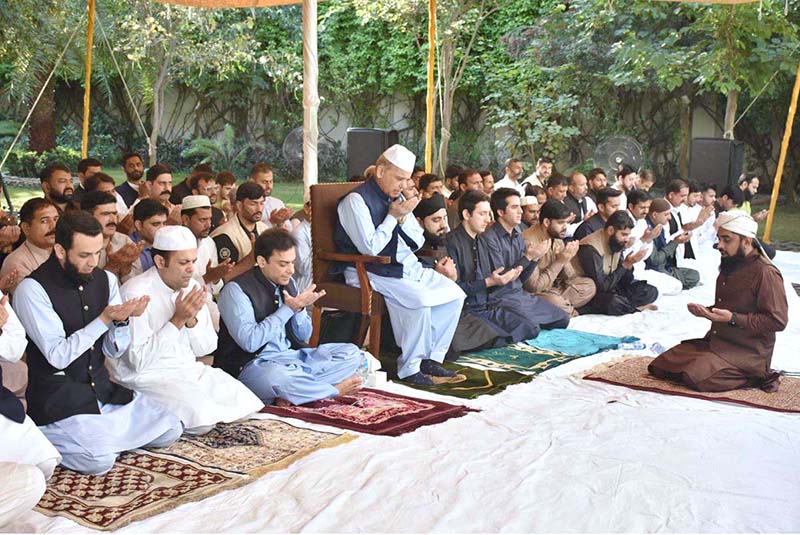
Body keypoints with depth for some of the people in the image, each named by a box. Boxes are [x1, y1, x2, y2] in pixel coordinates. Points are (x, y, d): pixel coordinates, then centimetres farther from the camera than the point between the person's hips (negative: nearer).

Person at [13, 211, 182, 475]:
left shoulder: (106, 280, 3)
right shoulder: (33, 289, -14)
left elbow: (114, 351, 4)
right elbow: (58, 356, -18)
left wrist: (122, 320, -17)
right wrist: (104, 319, -25)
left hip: (103, 389, 6)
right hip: (58, 399, -6)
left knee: (170, 430, -2)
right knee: (100, 460, -26)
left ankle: (103, 434, 15)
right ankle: (49, 436, 2)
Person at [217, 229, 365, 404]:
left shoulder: (287, 283, 11)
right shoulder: (236, 289, -10)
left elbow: (303, 336, 18)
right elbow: (249, 342, -22)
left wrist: (300, 309, -5)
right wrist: (288, 309, -17)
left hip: (293, 357, 8)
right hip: (254, 364, -7)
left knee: (352, 353, -4)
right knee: (275, 376, -41)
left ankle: (289, 394, -23)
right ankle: (335, 389, -14)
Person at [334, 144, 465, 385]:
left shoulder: (398, 196, 12)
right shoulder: (356, 200, -11)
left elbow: (417, 243, 14)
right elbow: (370, 249, -18)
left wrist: (405, 216, -3)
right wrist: (393, 217, -12)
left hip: (408, 267, 8)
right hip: (371, 274, -8)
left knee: (454, 294, -7)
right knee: (419, 298, -31)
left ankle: (431, 357, 3)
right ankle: (409, 368, -15)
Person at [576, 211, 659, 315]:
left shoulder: (617, 244, 5)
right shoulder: (590, 249, -22)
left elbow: (624, 282, 6)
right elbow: (602, 287, -25)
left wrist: (629, 264, -14)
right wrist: (625, 264, -22)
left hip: (612, 290, 7)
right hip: (592, 295, -7)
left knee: (651, 291, -4)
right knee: (615, 303, -35)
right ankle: (638, 307, -7)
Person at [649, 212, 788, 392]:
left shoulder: (766, 273, -16)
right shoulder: (730, 266, 14)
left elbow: (778, 321, -21)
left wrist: (733, 318, -25)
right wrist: (706, 311, 7)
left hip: (746, 351, -9)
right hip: (716, 341, 9)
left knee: (696, 377, -30)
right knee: (660, 365, 0)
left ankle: (756, 377, -6)